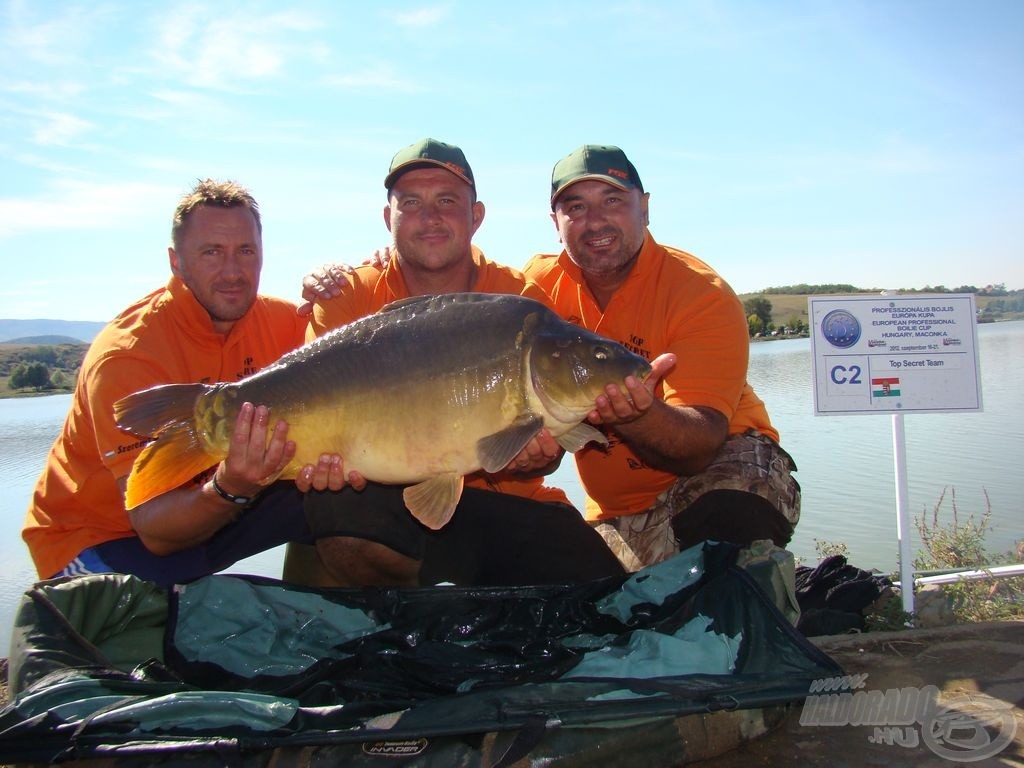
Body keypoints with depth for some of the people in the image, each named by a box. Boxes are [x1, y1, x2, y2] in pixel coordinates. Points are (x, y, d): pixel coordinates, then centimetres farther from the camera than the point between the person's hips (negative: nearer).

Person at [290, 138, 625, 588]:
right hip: (391, 496, 0)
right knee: (337, 507, -34)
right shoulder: (349, 298, 0)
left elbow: (546, 441, 0)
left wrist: (535, 458, -24)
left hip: (508, 501, 1)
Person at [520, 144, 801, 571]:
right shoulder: (542, 285, -5)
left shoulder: (703, 294, -19)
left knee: (731, 517, -35)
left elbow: (702, 445, -28)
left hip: (723, 461, -4)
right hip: (612, 511, 4)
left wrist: (638, 414, -50)